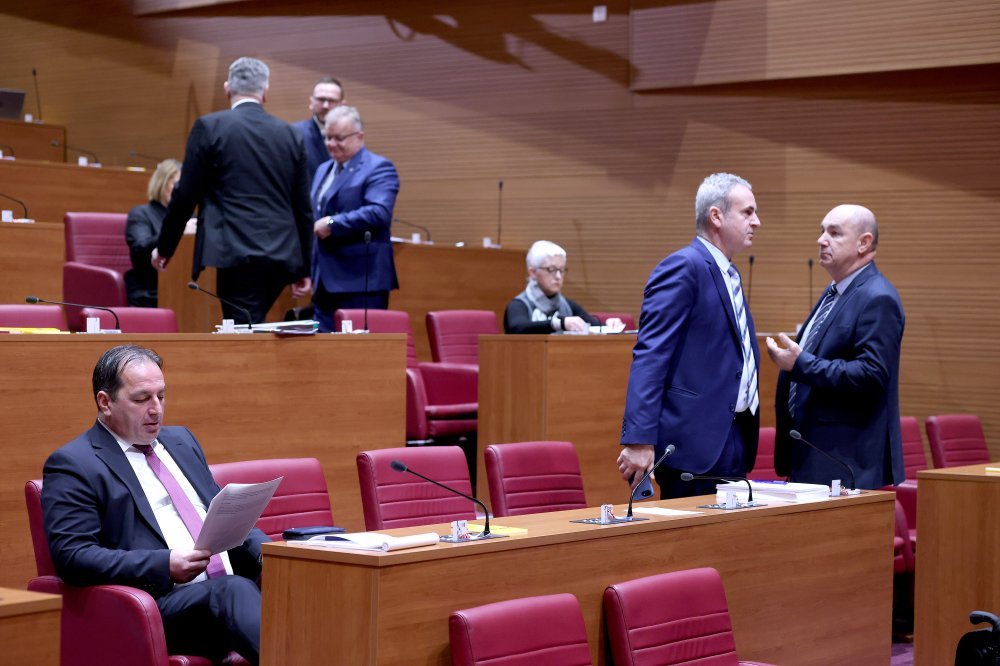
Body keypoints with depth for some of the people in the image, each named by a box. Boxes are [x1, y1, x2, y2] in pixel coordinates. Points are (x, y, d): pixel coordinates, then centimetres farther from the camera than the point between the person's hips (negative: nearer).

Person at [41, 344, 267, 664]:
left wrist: (266, 551, 6)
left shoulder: (181, 441, 25)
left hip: (233, 584, 7)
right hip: (160, 600, -7)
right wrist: (165, 567, -18)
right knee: (233, 591, -37)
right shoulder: (73, 464, 3)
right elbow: (72, 556, -8)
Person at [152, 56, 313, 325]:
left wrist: (164, 248, 12)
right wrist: (303, 268, 20)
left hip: (236, 252, -5)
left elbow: (185, 195, 0)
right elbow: (303, 207, 13)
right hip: (281, 256, 5)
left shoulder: (209, 127, -1)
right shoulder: (290, 135, 11)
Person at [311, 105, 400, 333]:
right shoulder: (324, 170, 21)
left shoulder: (378, 168, -7)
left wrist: (333, 224, -19)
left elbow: (379, 212, -22)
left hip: (362, 280, -8)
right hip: (325, 280, 8)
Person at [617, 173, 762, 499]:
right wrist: (639, 440, -25)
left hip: (732, 443, 9)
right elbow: (650, 356, -18)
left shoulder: (729, 276, 18)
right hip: (694, 443, -9)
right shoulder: (684, 267, -11)